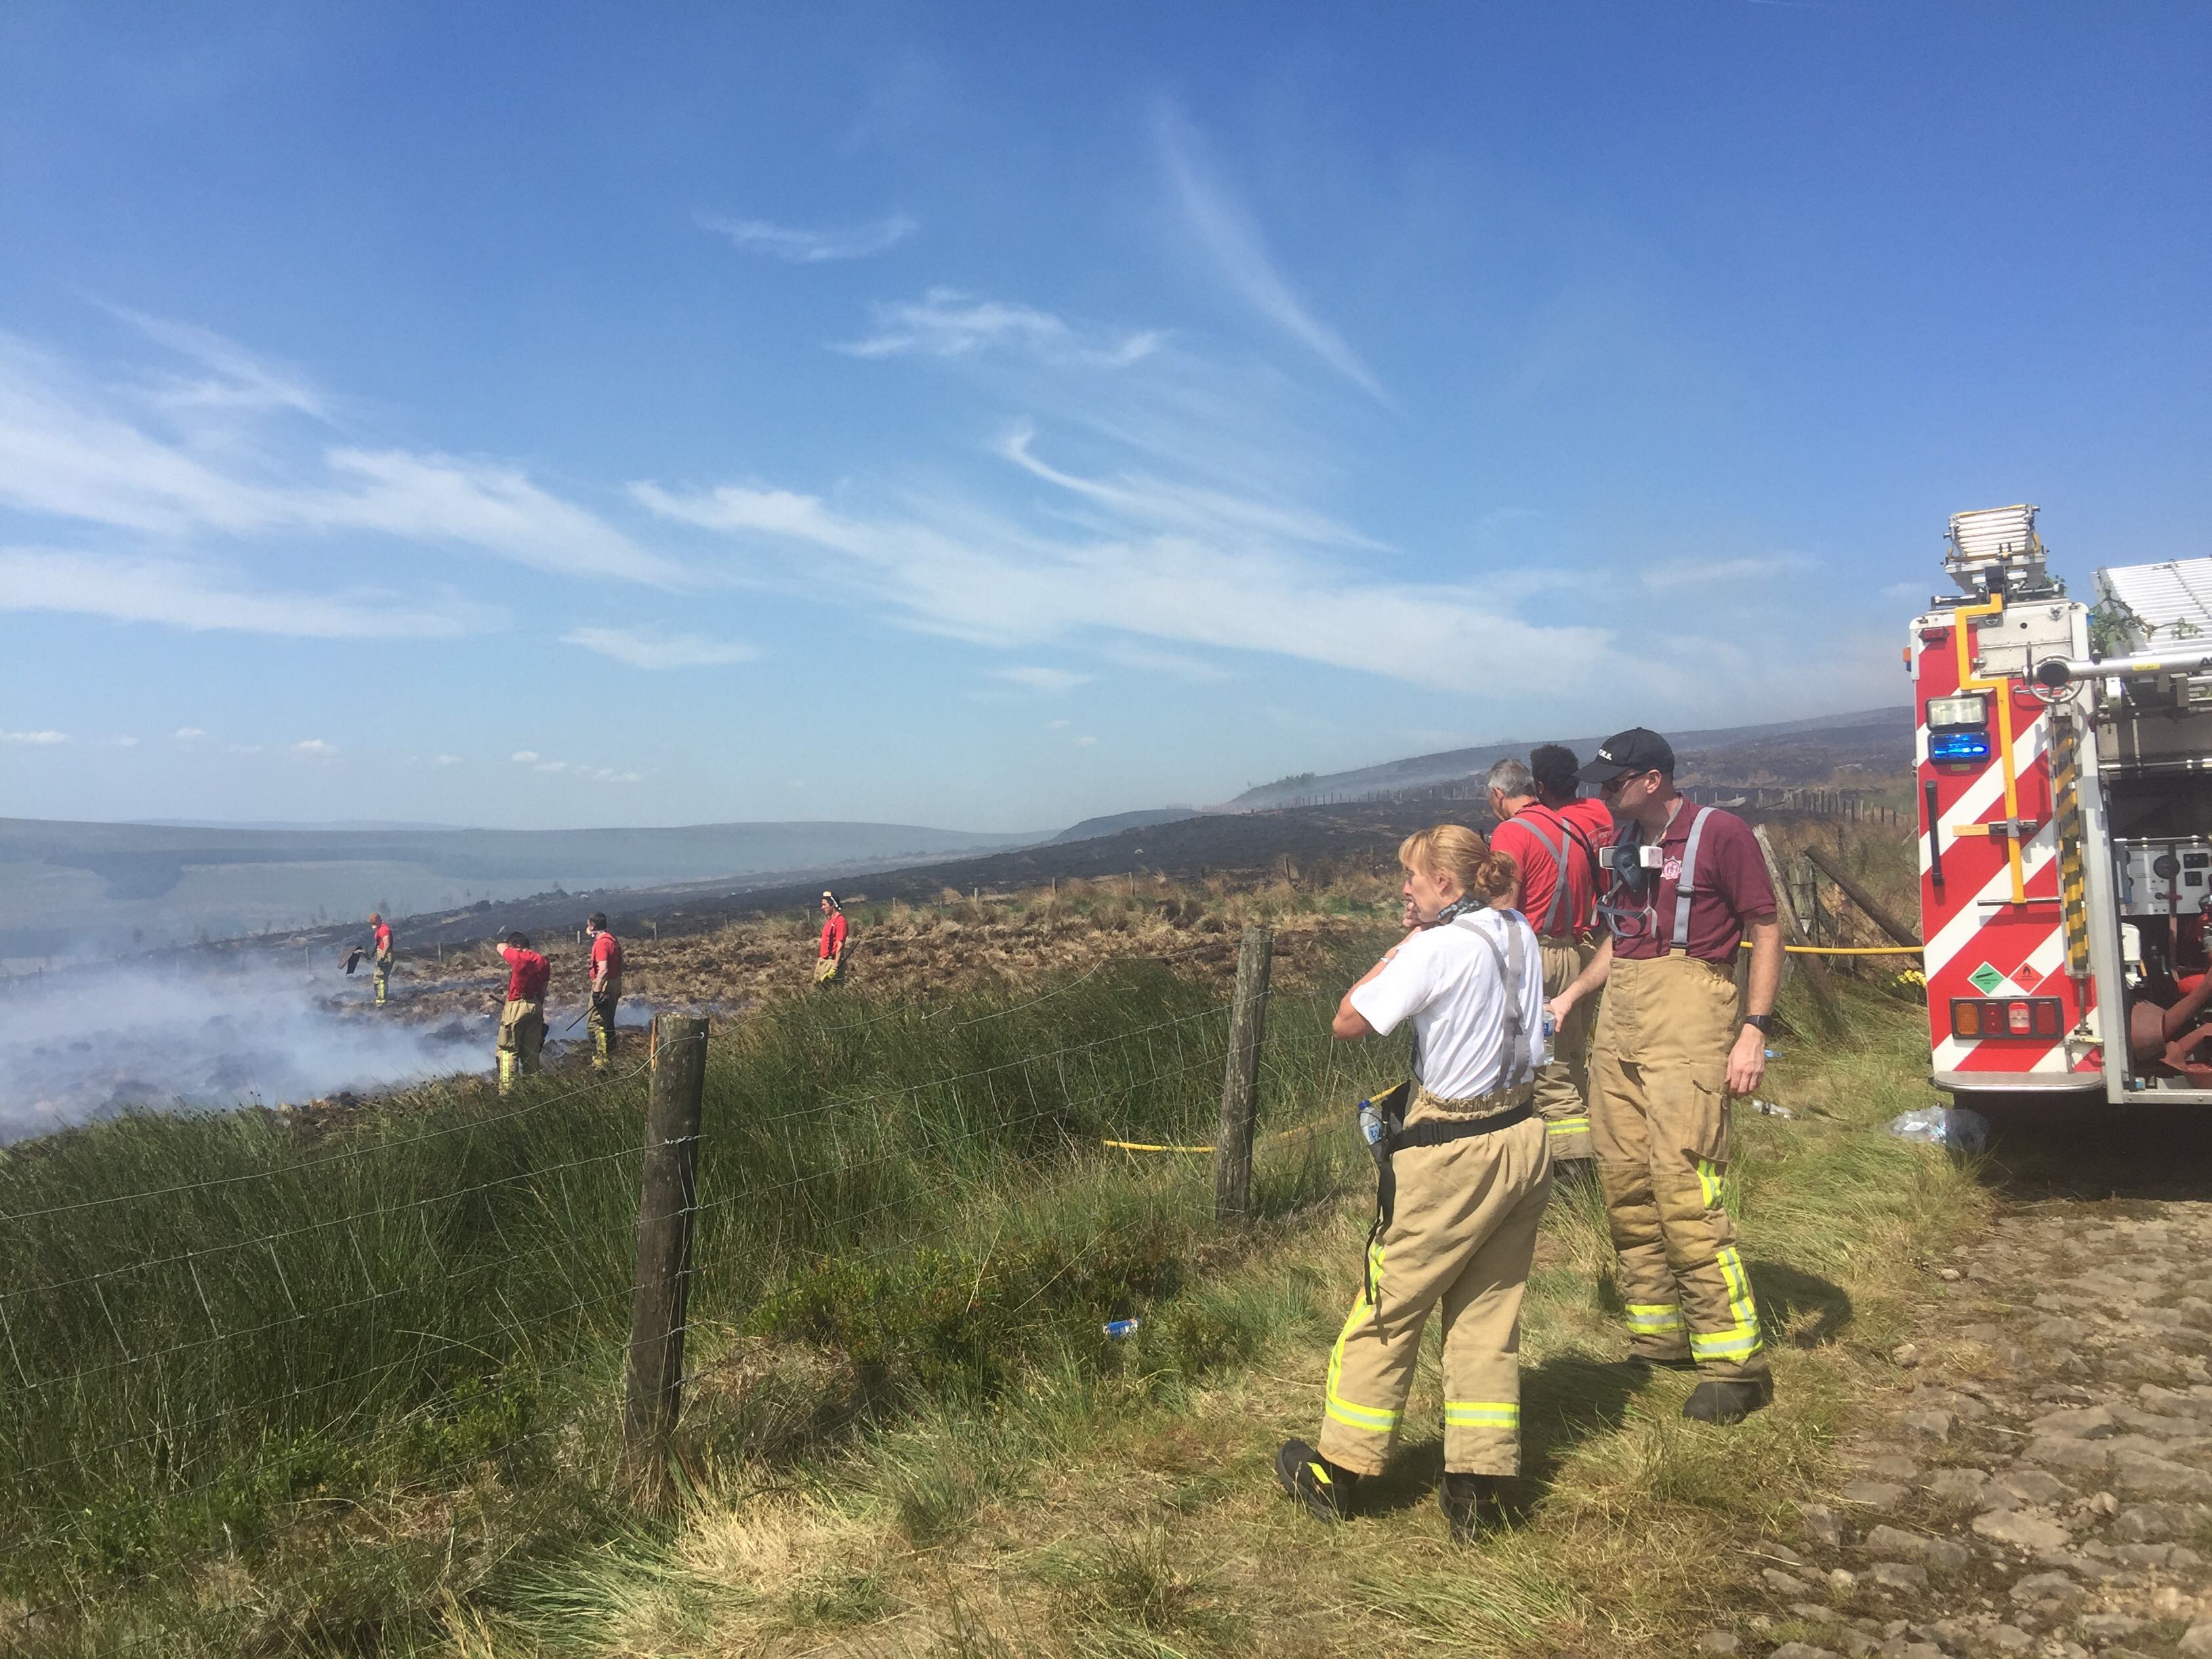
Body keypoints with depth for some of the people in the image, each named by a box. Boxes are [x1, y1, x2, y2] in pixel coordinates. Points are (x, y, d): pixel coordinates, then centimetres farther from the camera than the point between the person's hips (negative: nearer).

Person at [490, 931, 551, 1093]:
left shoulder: (518, 957, -13)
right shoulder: (544, 962, 6)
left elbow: (500, 947, 6)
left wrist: (509, 947, 26)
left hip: (516, 1006, -6)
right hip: (536, 1007, 6)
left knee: (508, 1051, -3)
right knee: (531, 1051, 12)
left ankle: (507, 1090, -7)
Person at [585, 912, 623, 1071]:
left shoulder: (601, 943, -17)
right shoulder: (613, 940, 13)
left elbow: (603, 970, -25)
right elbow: (620, 964, 20)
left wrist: (597, 992, -24)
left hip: (604, 986, -10)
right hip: (616, 984, 10)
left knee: (596, 1025, -8)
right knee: (608, 1024, 17)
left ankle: (600, 1063, -10)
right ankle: (610, 1060, 24)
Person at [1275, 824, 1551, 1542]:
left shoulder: (1436, 949, -19)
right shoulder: (1518, 933, 4)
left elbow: (1348, 1021, -16)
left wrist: (1400, 947, -6)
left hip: (1454, 1158, -7)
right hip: (1523, 1144, 7)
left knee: (1386, 1313, 8)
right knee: (1488, 1319, 14)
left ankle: (1337, 1474, 21)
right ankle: (1477, 1487, 18)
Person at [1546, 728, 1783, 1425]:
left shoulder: (1720, 833, -6)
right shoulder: (1627, 842, 16)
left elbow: (1766, 932, -6)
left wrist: (1754, 1029, -13)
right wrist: (1572, 993, 18)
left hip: (1686, 1021, -8)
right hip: (1620, 1019, 8)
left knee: (1682, 1184, -13)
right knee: (1624, 1183, 8)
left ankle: (1735, 1362, -4)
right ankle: (1658, 1337, 22)